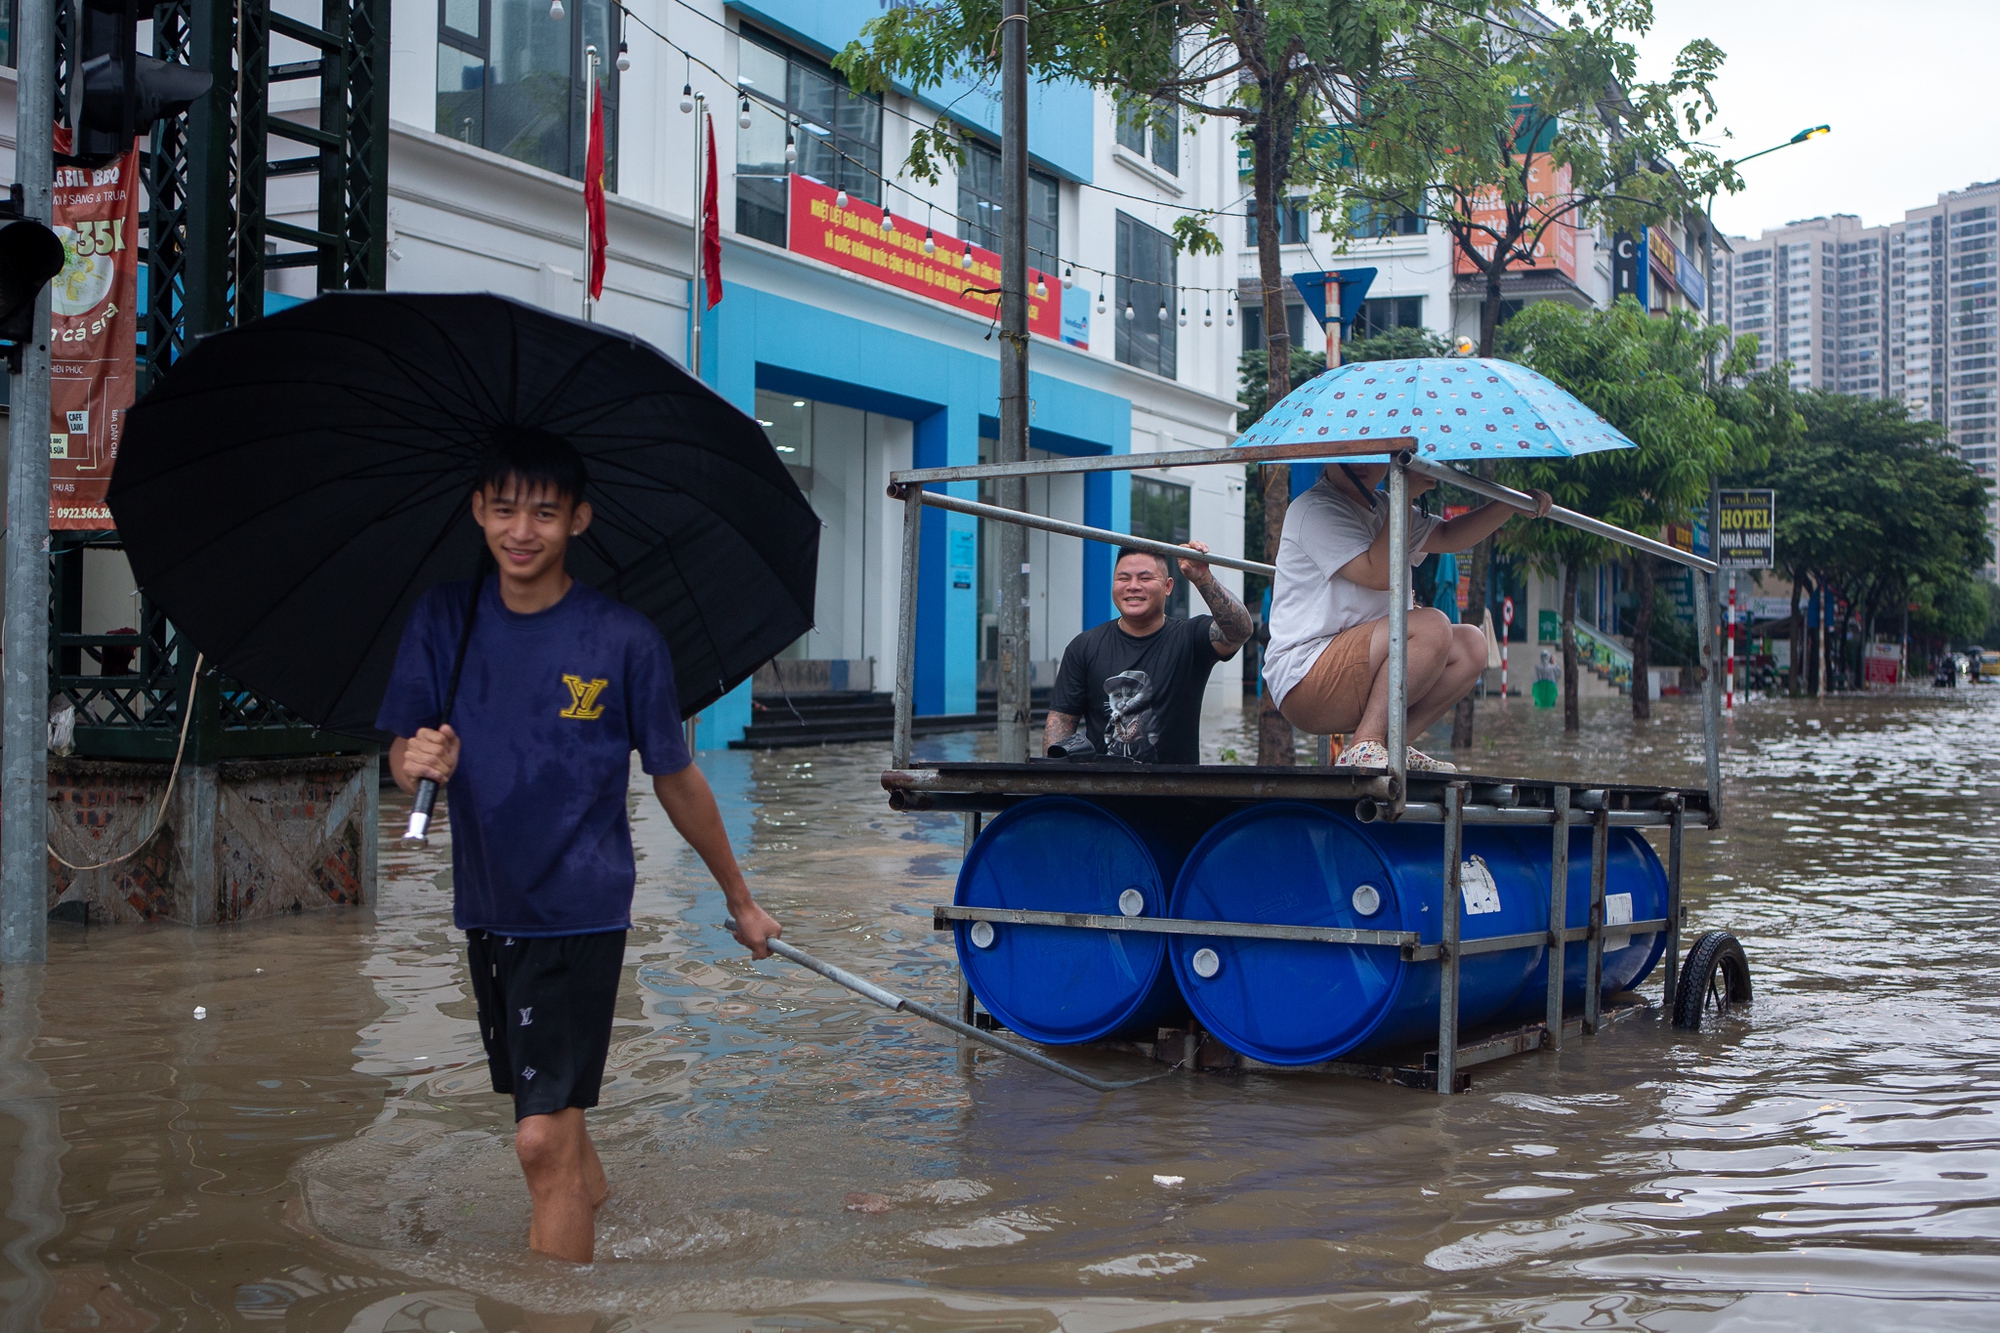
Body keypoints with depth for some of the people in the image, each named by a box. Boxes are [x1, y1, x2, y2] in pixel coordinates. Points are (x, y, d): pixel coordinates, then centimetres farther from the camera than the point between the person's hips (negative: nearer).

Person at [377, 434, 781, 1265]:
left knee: (542, 1137, -11)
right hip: (487, 906, 5)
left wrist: (739, 900, 8)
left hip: (580, 908, -5)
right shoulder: (443, 619, -2)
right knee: (544, 1109, 23)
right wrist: (418, 761, -24)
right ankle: (589, 1186, 53)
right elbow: (400, 759, 1)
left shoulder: (623, 641, -11)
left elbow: (676, 780, -1)